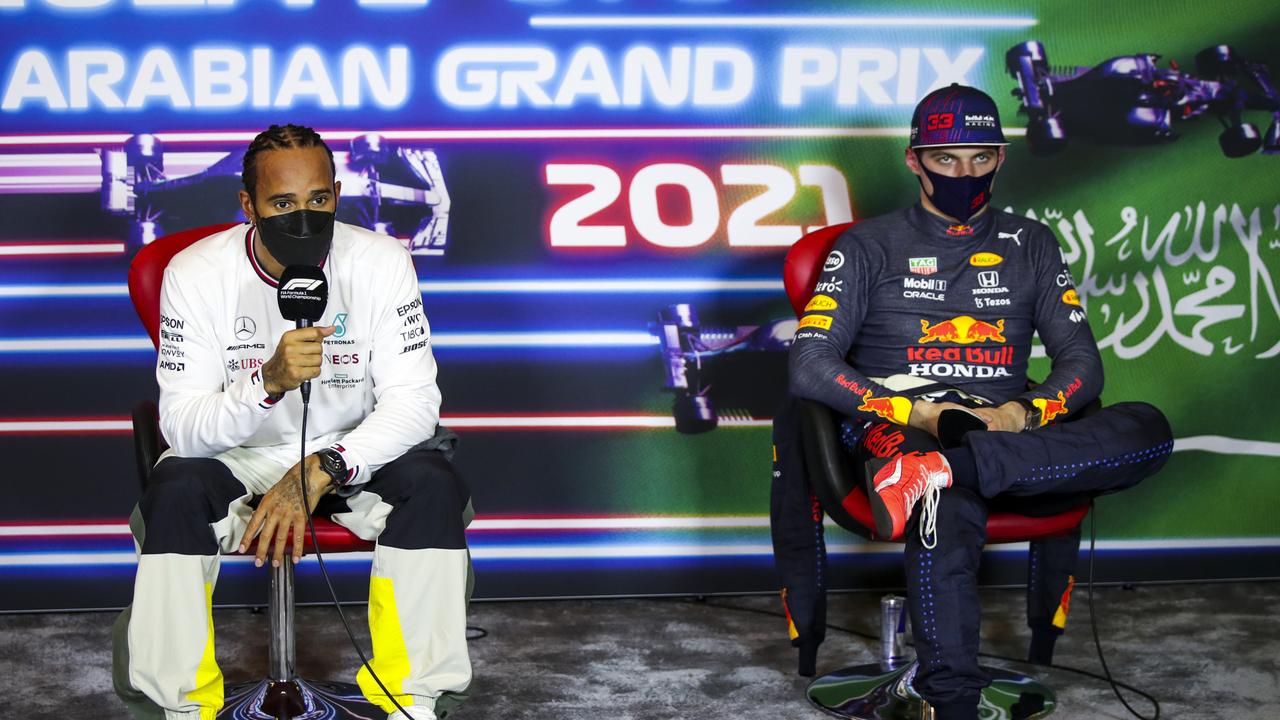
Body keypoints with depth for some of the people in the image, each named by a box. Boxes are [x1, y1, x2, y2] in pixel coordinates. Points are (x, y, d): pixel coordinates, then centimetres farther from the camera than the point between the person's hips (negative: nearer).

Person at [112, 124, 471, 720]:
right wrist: (269, 381, -40)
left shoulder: (382, 262, -14)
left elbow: (413, 401, -17)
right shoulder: (195, 274, -16)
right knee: (174, 493, -32)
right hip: (236, 456, -1)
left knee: (433, 486, -28)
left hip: (356, 449, 1)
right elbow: (183, 427, -20)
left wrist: (319, 472, -32)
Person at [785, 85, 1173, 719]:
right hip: (900, 430, -4)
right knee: (949, 515, -41)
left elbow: (1082, 361, 15)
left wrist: (1023, 414, -8)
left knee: (1147, 430, -26)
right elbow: (809, 366, -1)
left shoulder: (1030, 245, 22)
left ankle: (948, 467, -40)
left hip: (1008, 434, 4)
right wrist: (919, 412, -13)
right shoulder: (869, 246, 11)